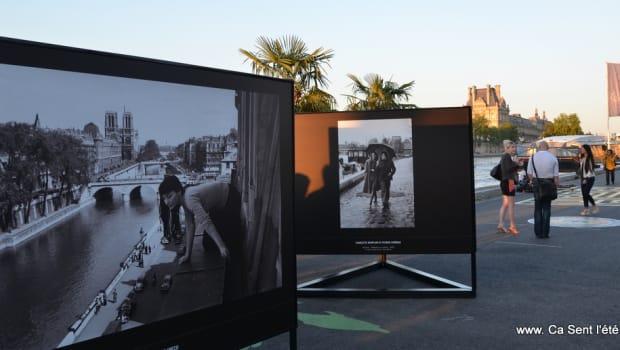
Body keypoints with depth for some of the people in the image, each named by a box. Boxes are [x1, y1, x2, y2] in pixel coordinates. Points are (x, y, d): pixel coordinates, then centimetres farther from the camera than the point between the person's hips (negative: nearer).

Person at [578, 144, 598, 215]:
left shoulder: (590, 158, -10)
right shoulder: (582, 158, 11)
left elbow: (591, 169, -13)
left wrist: (586, 179, -16)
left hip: (589, 178, -7)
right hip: (583, 178, 7)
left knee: (586, 193, -11)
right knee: (584, 194, 3)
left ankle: (594, 206, 8)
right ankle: (586, 209, 8)